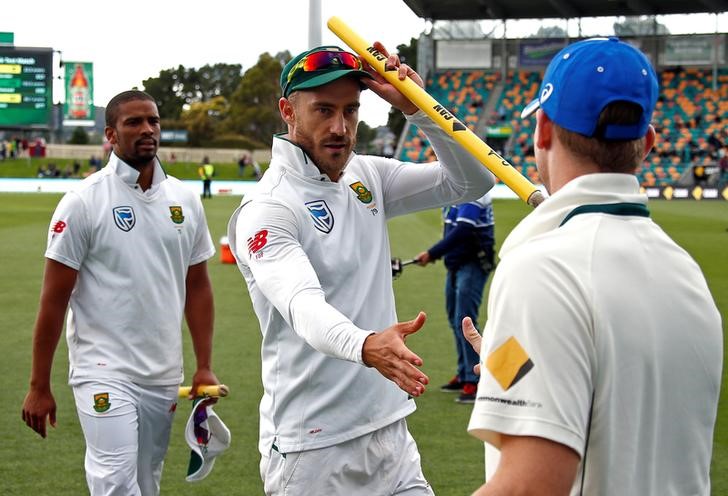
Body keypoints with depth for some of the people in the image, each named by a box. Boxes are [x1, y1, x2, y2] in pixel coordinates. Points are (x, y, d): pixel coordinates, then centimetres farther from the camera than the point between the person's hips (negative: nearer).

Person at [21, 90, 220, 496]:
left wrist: (204, 367, 7)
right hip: (104, 371, -5)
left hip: (164, 377, 5)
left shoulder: (184, 201, 8)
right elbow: (54, 300, -6)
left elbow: (197, 287, 14)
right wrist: (39, 387, -7)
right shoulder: (84, 203, -7)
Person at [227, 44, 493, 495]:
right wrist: (366, 346, -52)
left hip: (392, 433, 7)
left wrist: (417, 108, -8)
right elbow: (303, 304, -32)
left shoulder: (368, 178, 9)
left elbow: (471, 182, 6)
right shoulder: (266, 209, -15)